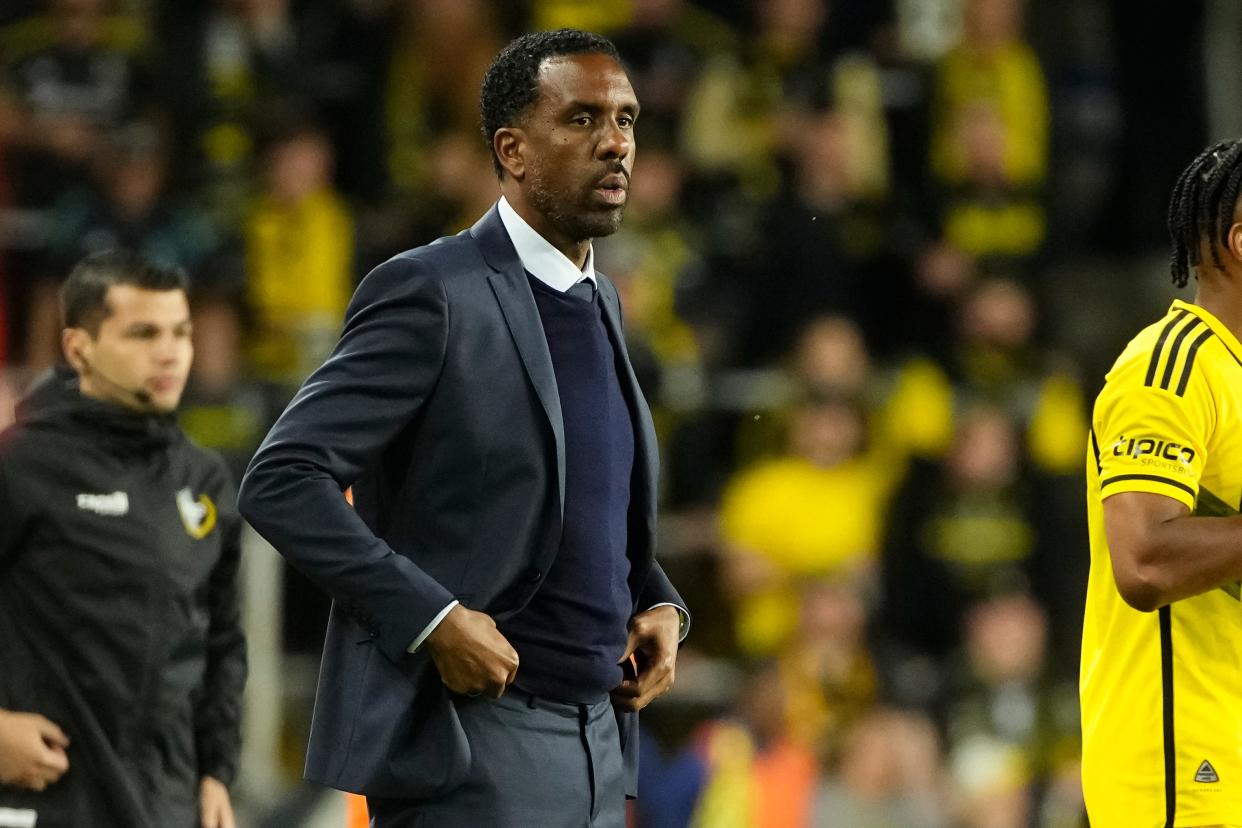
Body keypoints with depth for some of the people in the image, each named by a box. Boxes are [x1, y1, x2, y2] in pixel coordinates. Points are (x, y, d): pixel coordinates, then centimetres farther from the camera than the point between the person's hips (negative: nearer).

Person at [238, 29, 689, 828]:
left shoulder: (599, 302, 16)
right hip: (473, 739, -8)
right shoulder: (432, 291, -10)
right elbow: (281, 481, -15)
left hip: (599, 742, 8)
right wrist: (435, 619, -20)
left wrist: (661, 608, 8)